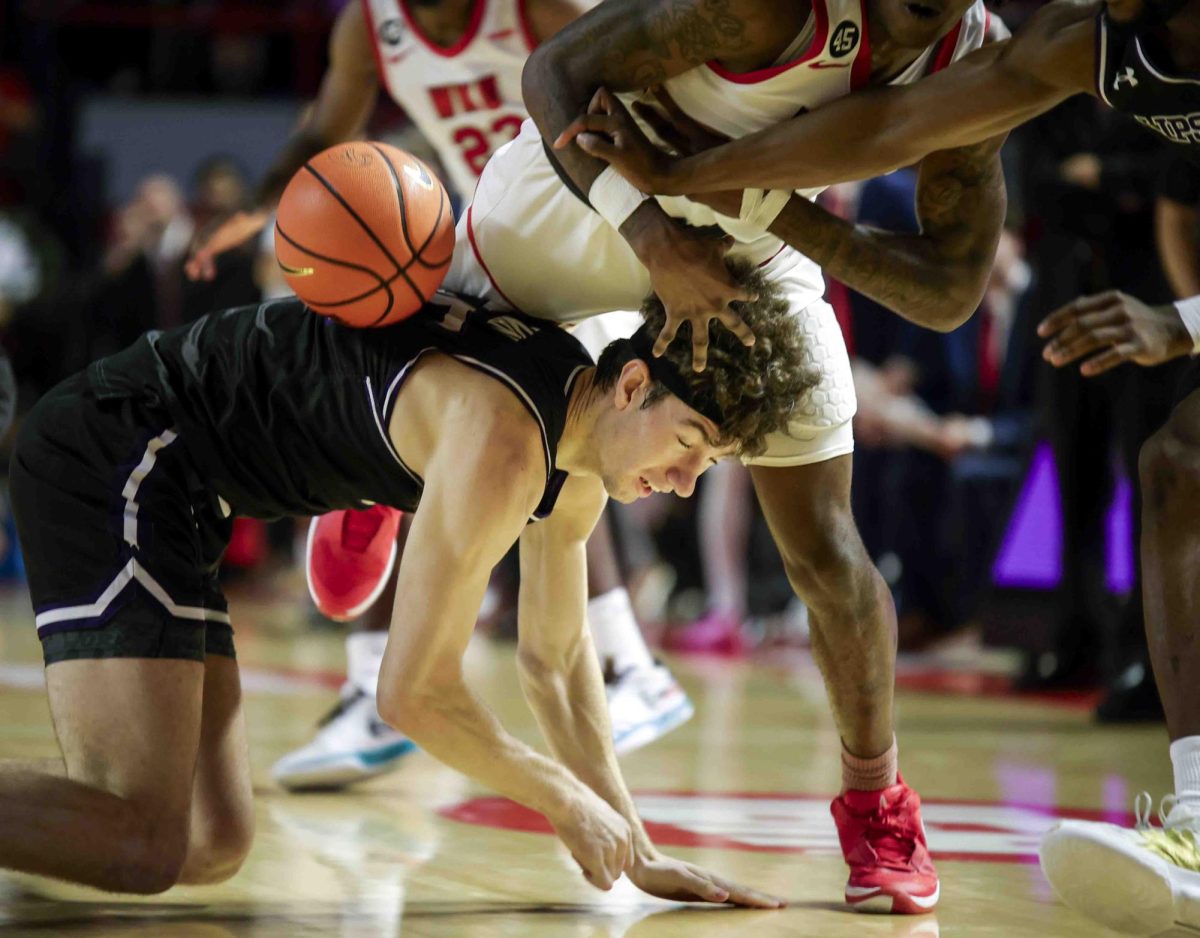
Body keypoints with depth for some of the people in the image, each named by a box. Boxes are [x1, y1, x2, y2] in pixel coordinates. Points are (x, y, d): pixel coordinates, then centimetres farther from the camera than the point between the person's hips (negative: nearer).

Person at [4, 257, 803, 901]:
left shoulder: (579, 472, 6)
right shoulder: (505, 443, -25)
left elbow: (555, 658, 20)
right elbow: (414, 690, -21)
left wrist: (637, 854, 20)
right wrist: (569, 804, -7)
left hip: (167, 486, 10)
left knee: (211, 846, 9)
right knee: (141, 845, -21)